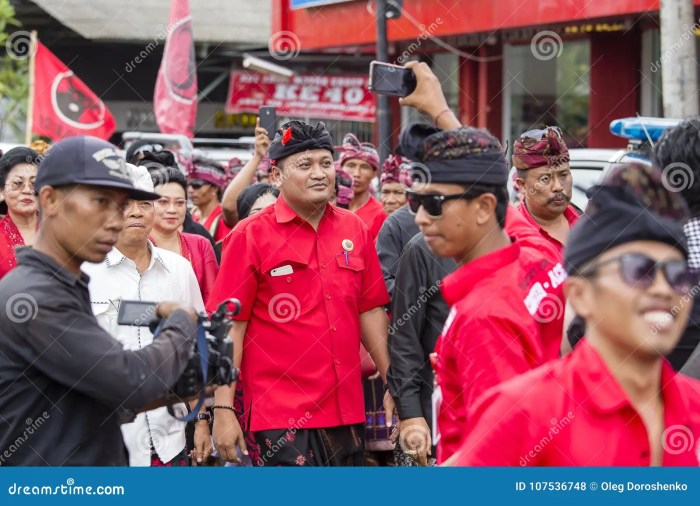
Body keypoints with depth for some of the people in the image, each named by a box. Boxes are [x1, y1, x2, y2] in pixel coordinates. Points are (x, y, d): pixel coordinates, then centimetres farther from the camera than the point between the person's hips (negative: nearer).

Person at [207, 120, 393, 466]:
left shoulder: (354, 230, 8)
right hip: (282, 413, -5)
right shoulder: (251, 236, -5)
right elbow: (229, 327, -7)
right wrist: (223, 410, -11)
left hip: (347, 411, 5)